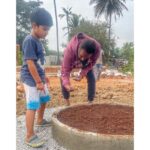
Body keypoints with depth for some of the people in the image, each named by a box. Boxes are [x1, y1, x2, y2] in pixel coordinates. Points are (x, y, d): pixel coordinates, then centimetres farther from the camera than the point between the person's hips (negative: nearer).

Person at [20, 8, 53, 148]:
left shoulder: (38, 41, 9)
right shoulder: (29, 41, -18)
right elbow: (30, 63, -22)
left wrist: (43, 77, 21)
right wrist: (38, 81, -21)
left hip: (39, 77, 10)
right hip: (30, 78, -10)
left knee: (44, 99, 22)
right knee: (32, 105, -8)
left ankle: (40, 120, 43)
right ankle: (30, 136, 2)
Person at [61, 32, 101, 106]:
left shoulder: (97, 48, -40)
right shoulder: (70, 49, -48)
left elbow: (91, 63, -20)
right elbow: (65, 69, -44)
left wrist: (82, 74, -31)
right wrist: (67, 84, -62)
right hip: (71, 62, -1)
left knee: (91, 79, -11)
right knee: (63, 79, -10)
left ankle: (90, 102, 5)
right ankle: (66, 101, 9)